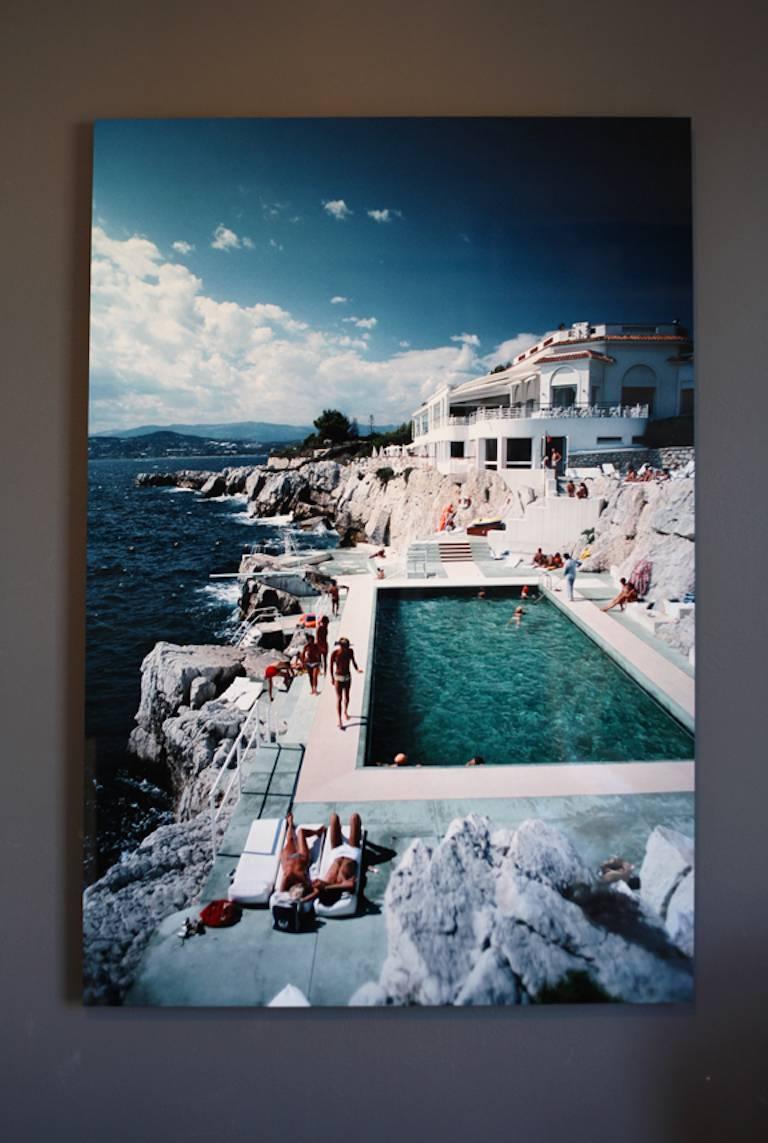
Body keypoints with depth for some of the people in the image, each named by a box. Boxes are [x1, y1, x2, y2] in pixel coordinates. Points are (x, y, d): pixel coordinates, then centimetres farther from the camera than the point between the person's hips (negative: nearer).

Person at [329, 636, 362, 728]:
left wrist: (357, 670, -15)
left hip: (348, 676, 4)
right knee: (339, 699, -3)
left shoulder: (350, 651, -11)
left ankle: (345, 712, 48)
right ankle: (340, 721, 0)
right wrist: (332, 678, -1)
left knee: (346, 697, 19)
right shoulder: (335, 653, -20)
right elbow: (331, 666, -8)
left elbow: (353, 662, 3)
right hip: (338, 677, -3)